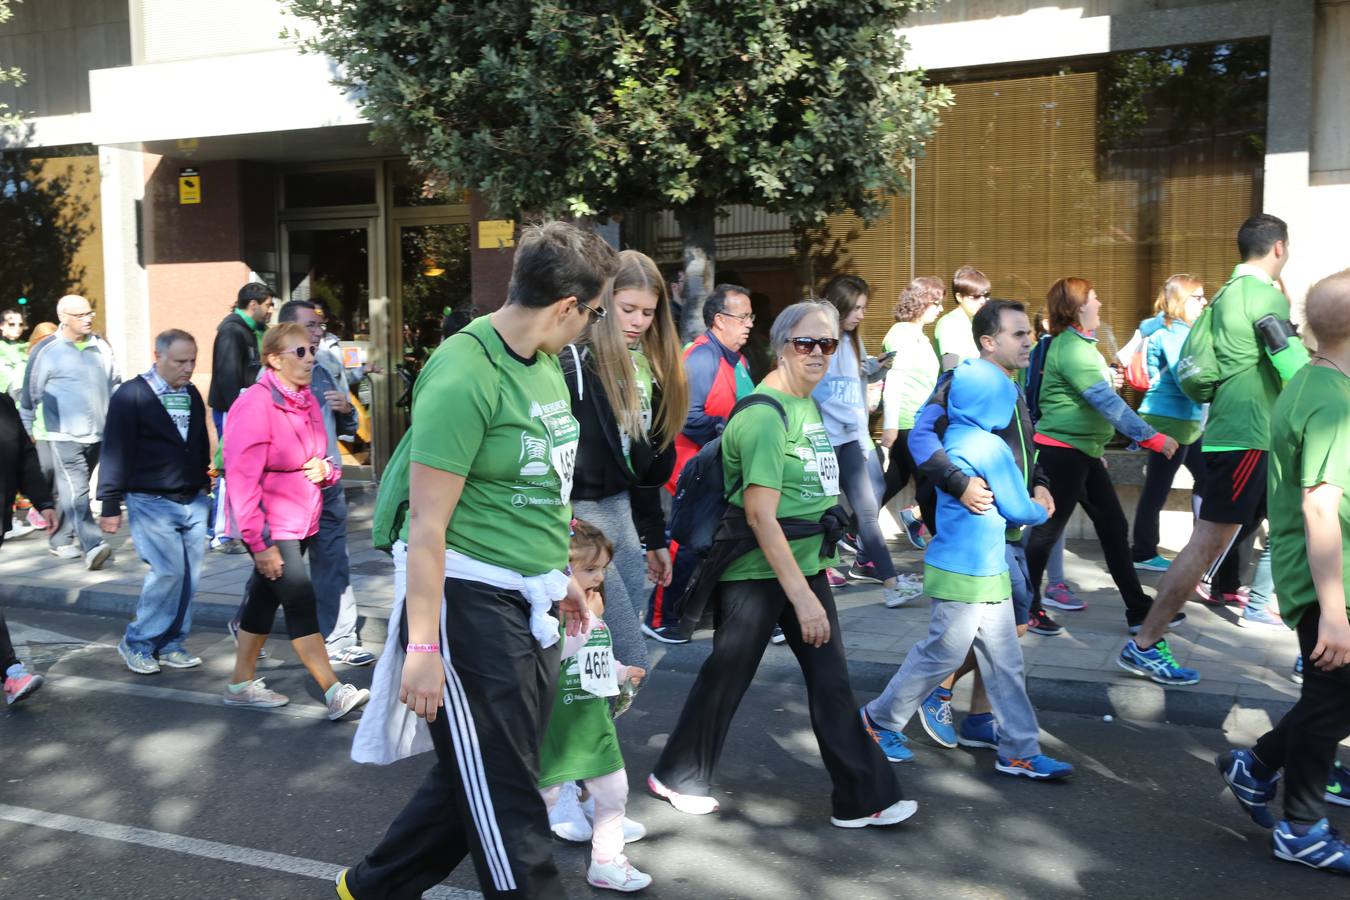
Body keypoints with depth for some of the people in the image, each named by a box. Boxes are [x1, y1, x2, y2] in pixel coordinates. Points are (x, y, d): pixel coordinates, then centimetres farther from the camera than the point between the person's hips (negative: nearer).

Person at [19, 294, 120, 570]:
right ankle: (92, 546, -17)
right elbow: (30, 395, 4)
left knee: (73, 491, 15)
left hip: (98, 435, 4)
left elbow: (116, 385, 19)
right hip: (65, 437, -4)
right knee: (76, 492, -12)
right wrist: (27, 434, 7)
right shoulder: (46, 351, -3)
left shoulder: (101, 347, 9)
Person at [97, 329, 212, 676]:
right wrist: (111, 505, -10)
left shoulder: (192, 394, 12)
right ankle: (136, 643, 5)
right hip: (151, 502, -6)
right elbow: (115, 452, -8)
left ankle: (171, 644, 16)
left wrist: (205, 488, 20)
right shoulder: (131, 395, -7)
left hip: (193, 501, 6)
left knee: (189, 575, 4)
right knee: (169, 571, -12)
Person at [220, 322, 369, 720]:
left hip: (301, 523, 8)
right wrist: (261, 542, -22)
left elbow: (321, 460, 20)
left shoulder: (308, 402, 8)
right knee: (301, 602, -9)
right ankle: (334, 694, -6)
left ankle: (241, 684, 27)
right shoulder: (255, 404, -17)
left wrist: (326, 469, -6)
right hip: (270, 528, -8)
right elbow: (243, 479, -20)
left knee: (265, 598, 15)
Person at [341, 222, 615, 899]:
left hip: (528, 606, 9)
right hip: (470, 602, -9)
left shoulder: (544, 363, 8)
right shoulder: (465, 376, -19)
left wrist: (563, 576, 23)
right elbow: (428, 524, -19)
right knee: (503, 798, 5)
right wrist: (423, 646, -18)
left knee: (474, 779, 20)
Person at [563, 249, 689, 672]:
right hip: (579, 518, -8)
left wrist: (654, 538, 19)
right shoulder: (573, 361, -14)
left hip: (622, 513, 8)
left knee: (612, 659, 13)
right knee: (631, 665, -4)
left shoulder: (648, 367, 12)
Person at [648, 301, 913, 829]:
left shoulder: (807, 405, 10)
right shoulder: (765, 415, -19)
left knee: (832, 682, 8)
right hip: (757, 573, -8)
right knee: (725, 680, 7)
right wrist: (802, 596, -24)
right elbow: (760, 514, -24)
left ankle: (861, 799, 17)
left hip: (805, 565, 8)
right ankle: (678, 778, 28)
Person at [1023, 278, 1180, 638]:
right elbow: (1107, 402, -23)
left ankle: (1139, 610, 14)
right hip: (1062, 451, -10)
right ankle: (1026, 608, 13)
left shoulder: (1079, 343, 15)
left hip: (1084, 451, 10)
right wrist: (1152, 438, -22)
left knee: (1114, 527, 9)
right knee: (1048, 529, 0)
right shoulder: (1071, 349, -18)